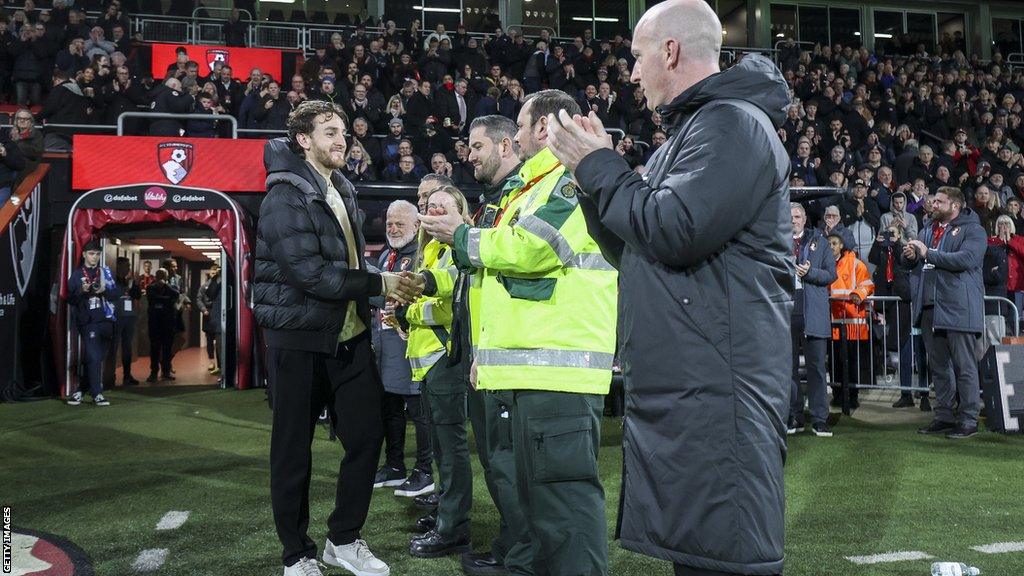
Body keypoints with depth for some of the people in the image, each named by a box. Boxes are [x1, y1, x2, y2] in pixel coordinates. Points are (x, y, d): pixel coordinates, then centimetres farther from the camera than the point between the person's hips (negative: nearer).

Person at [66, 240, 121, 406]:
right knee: (93, 358, -10)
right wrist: (82, 291, -15)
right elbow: (71, 299, 2)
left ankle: (81, 390, 17)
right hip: (88, 322, -3)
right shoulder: (76, 275, 7)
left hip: (106, 321, 3)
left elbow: (117, 293, 9)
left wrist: (104, 290, -10)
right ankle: (97, 394, -6)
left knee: (97, 358, 7)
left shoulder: (105, 272, 14)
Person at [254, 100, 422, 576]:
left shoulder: (342, 192, 13)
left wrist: (367, 306, 10)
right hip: (298, 340, -7)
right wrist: (380, 284, -18)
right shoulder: (286, 198, -13)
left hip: (348, 337, 7)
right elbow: (310, 273, -23)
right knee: (293, 451, 4)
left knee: (367, 435, 6)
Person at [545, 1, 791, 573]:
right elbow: (633, 252, 24)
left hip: (715, 386, -10)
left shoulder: (734, 123, -9)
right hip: (675, 388, 10)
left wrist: (600, 167, -7)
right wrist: (594, 169, 14)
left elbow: (676, 231, -21)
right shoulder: (685, 135, 22)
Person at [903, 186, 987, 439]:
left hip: (958, 308, -7)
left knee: (964, 366, -3)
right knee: (938, 367, 12)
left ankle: (968, 420, 1)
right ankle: (944, 416, 19)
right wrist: (909, 256, -2)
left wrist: (928, 253, -18)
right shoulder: (927, 231, 19)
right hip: (929, 307, 7)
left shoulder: (972, 230, -3)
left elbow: (967, 259, -20)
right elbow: (909, 263, 22)